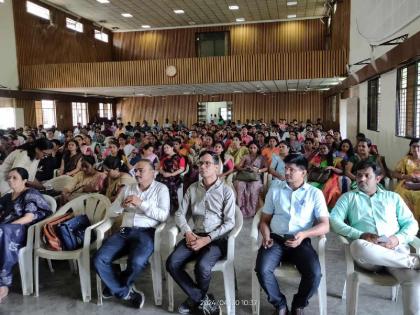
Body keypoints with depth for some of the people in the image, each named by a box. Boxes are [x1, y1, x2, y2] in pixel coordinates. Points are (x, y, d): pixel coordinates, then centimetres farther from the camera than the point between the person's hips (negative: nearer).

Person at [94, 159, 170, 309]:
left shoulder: (161, 188, 6)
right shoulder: (128, 188, 19)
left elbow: (163, 216, -7)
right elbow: (111, 212, 16)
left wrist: (141, 203, -13)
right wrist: (122, 204, -5)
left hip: (146, 232, -4)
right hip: (124, 231, 5)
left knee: (136, 262, -33)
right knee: (99, 260, -18)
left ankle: (115, 287, 2)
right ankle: (126, 292, 1)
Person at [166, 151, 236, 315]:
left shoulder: (226, 190, -1)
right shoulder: (192, 188, 10)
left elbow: (229, 222, -6)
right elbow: (180, 214, 8)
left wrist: (208, 239, -17)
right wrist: (188, 233, -11)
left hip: (217, 238, -4)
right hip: (195, 235, 4)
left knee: (202, 266, -31)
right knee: (172, 263, -20)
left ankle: (196, 299, 6)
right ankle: (203, 300, -5)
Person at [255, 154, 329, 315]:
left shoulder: (315, 193, 6)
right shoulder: (275, 188, 12)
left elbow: (325, 225, -2)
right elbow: (265, 219, 15)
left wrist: (304, 234, -21)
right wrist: (266, 235, -6)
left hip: (301, 242, -1)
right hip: (276, 239, 1)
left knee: (315, 273, -27)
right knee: (262, 270, -27)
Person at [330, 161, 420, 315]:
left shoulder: (393, 197, 22)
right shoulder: (348, 197, 17)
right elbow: (334, 220, 3)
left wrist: (398, 238, -8)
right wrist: (360, 235, -13)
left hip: (396, 249, 1)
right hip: (368, 252, -1)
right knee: (358, 245, -39)